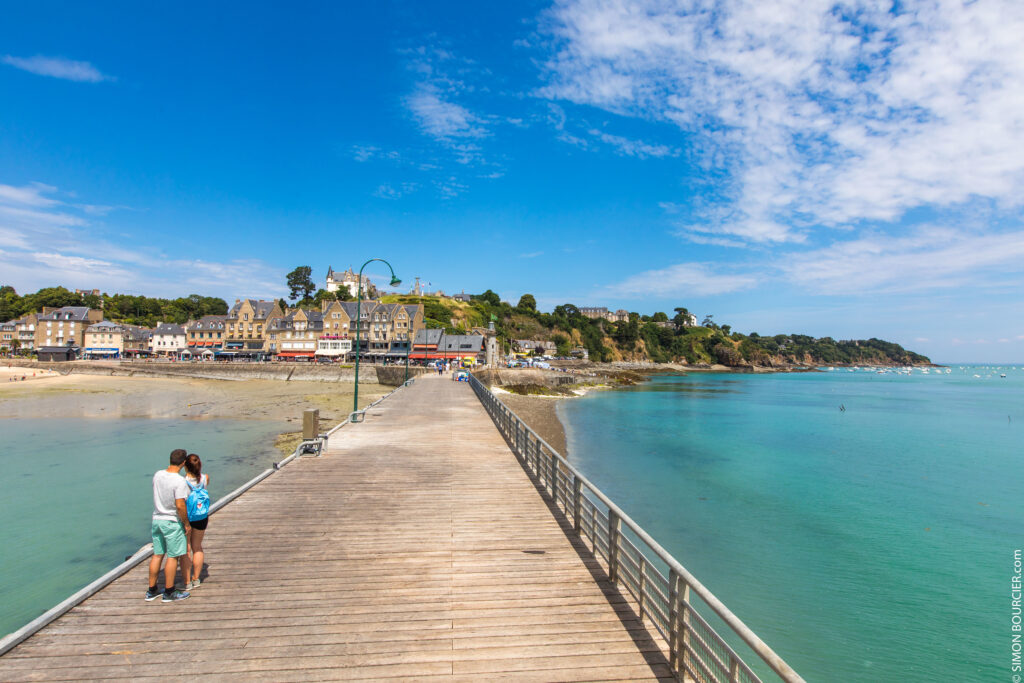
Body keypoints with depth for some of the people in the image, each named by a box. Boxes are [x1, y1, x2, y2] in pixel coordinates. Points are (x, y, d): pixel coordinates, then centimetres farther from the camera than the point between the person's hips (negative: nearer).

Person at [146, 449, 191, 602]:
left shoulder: (158, 475, -1)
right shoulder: (179, 481, -22)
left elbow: (158, 496, 14)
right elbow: (180, 506, -21)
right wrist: (186, 523, -9)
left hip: (157, 519, 7)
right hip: (172, 522, -7)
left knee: (157, 555, 17)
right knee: (173, 557, 5)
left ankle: (152, 591, 27)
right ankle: (169, 593, 14)